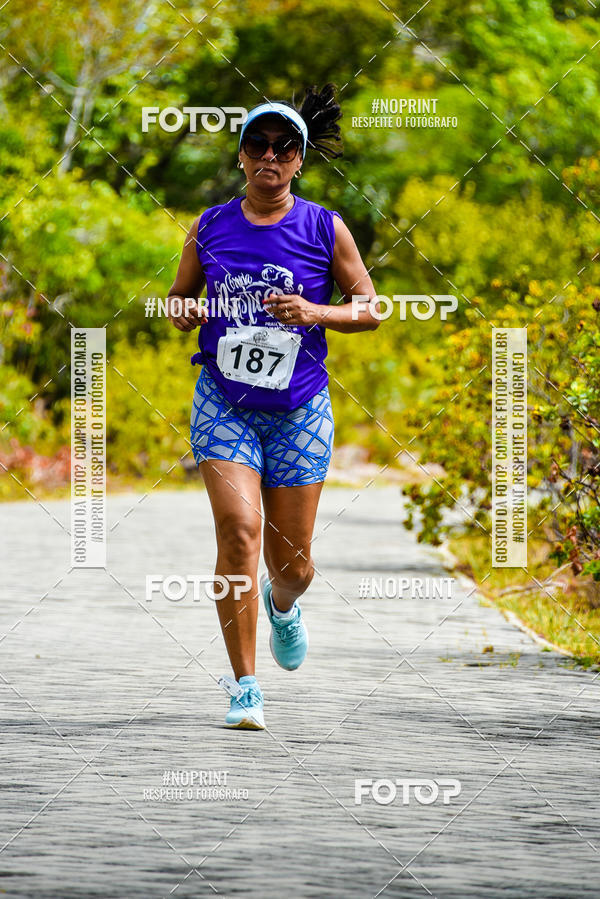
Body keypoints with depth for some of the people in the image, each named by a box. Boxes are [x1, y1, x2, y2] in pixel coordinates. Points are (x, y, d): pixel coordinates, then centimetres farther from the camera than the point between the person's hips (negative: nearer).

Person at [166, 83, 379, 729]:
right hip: (224, 403, 0)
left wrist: (314, 313, -15)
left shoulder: (325, 229, -2)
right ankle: (244, 688, -12)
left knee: (292, 559, 6)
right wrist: (185, 313, -9)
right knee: (239, 530, -18)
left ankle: (283, 605, 45)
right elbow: (178, 302, 15)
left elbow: (371, 311, 3)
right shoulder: (209, 228, 3)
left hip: (299, 409, 0)